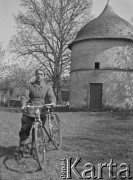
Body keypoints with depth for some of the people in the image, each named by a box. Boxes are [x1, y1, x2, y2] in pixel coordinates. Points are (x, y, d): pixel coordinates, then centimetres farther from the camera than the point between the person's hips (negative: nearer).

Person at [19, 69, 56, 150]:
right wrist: (24, 105, -21)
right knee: (24, 131, -1)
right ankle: (21, 148, 15)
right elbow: (25, 96, -1)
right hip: (29, 111, 0)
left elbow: (52, 96, -5)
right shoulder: (30, 85, 9)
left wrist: (53, 102, -28)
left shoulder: (47, 87, 9)